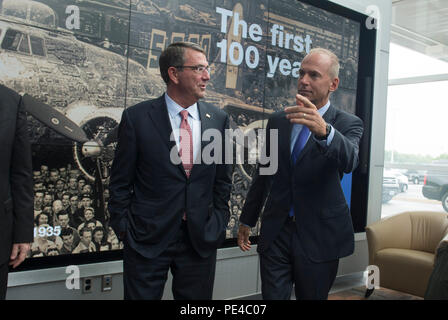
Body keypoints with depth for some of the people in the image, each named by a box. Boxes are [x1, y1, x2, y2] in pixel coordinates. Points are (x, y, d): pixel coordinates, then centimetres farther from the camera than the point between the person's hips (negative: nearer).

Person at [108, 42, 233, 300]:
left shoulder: (219, 120, 1)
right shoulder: (136, 118, -6)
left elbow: (223, 179, 9)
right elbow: (121, 183, -1)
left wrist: (218, 224, 6)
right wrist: (124, 228, -1)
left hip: (201, 238, 3)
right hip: (147, 240, -2)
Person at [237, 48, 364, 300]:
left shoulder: (347, 123, -4)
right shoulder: (278, 121, 7)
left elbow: (349, 161, -27)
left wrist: (324, 130, -47)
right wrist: (247, 220, 15)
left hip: (319, 236, -2)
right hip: (276, 232, 2)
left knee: (313, 295, 11)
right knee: (272, 296, 1)